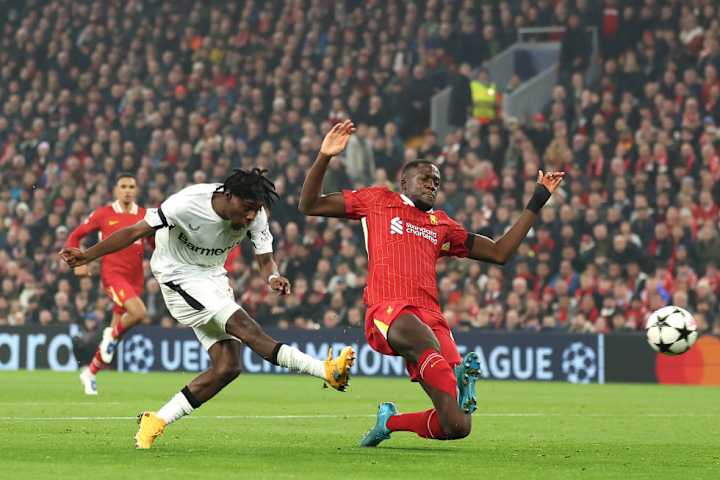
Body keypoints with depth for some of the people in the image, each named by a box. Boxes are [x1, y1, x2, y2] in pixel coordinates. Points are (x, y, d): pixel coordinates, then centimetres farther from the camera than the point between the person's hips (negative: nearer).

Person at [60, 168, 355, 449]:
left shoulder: (255, 216, -12)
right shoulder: (187, 203, -27)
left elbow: (265, 259, -7)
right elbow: (135, 232, -19)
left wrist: (273, 277, -32)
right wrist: (88, 256, -20)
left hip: (213, 278, 7)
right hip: (180, 277, -7)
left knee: (227, 367, -6)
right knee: (245, 327, -26)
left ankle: (155, 422, 2)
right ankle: (326, 371, -31)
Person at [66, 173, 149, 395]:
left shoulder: (145, 216, 8)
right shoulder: (104, 214, 0)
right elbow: (75, 237, 8)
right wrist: (78, 263, -5)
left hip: (135, 278, 4)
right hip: (112, 274, -4)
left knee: (116, 330, 6)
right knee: (138, 312, -29)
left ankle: (90, 373, 23)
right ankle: (112, 335, 1)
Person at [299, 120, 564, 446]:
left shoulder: (442, 225, 30)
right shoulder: (378, 201, 21)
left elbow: (499, 253, 30)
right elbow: (309, 206, 17)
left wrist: (536, 203, 29)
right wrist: (324, 157, 3)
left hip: (431, 317, 4)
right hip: (387, 312, -4)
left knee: (457, 426, -9)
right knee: (418, 333, -44)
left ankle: (389, 422, 15)